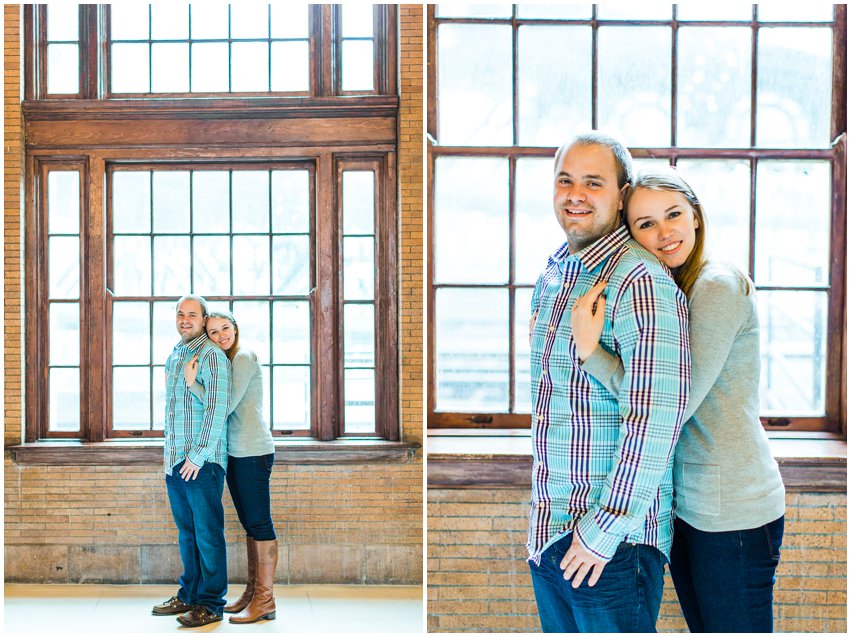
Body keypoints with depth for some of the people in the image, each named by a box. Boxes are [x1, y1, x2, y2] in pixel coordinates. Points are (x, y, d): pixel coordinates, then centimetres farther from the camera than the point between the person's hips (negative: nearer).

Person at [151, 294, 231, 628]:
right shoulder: (173, 357, 16)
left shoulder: (211, 355, -10)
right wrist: (170, 449, 20)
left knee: (208, 533, -2)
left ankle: (211, 603, 5)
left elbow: (217, 407, -18)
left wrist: (198, 455, -19)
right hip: (175, 461, 8)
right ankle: (189, 595, 25)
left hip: (202, 462, -8)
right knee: (187, 531, 15)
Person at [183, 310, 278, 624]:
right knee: (250, 524, 13)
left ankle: (265, 600, -2)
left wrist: (192, 383, -17)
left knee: (259, 523, -6)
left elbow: (224, 408, -16)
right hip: (235, 453, 10)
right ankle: (252, 592, 21)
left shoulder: (244, 357, -11)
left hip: (253, 451, -10)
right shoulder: (225, 362, 17)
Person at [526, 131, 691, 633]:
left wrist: (605, 530, -20)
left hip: (615, 538, -8)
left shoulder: (641, 281, -17)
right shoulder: (551, 277, 11)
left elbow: (656, 418, -24)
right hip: (547, 532, 8)